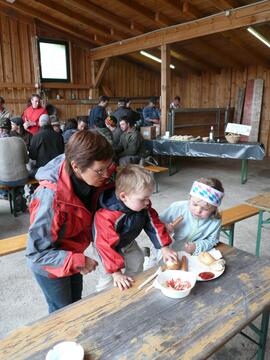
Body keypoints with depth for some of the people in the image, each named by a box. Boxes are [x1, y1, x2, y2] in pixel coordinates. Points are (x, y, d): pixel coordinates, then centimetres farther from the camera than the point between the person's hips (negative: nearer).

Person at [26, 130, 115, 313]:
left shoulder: (89, 178, -24)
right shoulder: (51, 199, -41)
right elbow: (36, 253, -29)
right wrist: (78, 262, -32)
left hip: (72, 255, 6)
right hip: (49, 265, -6)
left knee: (76, 303, 28)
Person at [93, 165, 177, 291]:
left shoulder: (143, 206, -24)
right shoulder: (107, 217, -43)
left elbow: (154, 224, -13)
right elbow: (107, 245, -38)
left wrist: (164, 248, -14)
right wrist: (116, 273, -35)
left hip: (128, 242, 6)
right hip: (109, 244, -6)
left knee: (137, 261, 9)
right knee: (108, 274, -9)